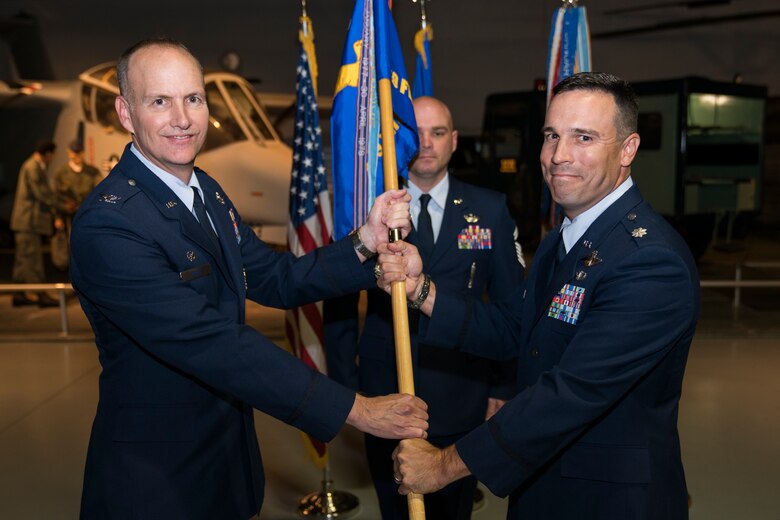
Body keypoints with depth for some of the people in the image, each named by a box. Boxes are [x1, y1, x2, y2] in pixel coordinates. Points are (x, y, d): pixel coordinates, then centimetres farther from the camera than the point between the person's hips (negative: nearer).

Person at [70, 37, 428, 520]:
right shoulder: (107, 224, -25)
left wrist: (365, 241, -14)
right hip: (157, 479, -7)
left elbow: (276, 279, 2)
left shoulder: (207, 191, 3)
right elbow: (213, 344, -30)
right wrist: (354, 409, -28)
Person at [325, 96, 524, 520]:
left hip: (462, 399, 1)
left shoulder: (490, 210, -1)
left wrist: (504, 387, 1)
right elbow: (340, 305, -1)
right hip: (384, 397, 0)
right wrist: (345, 386, -3)